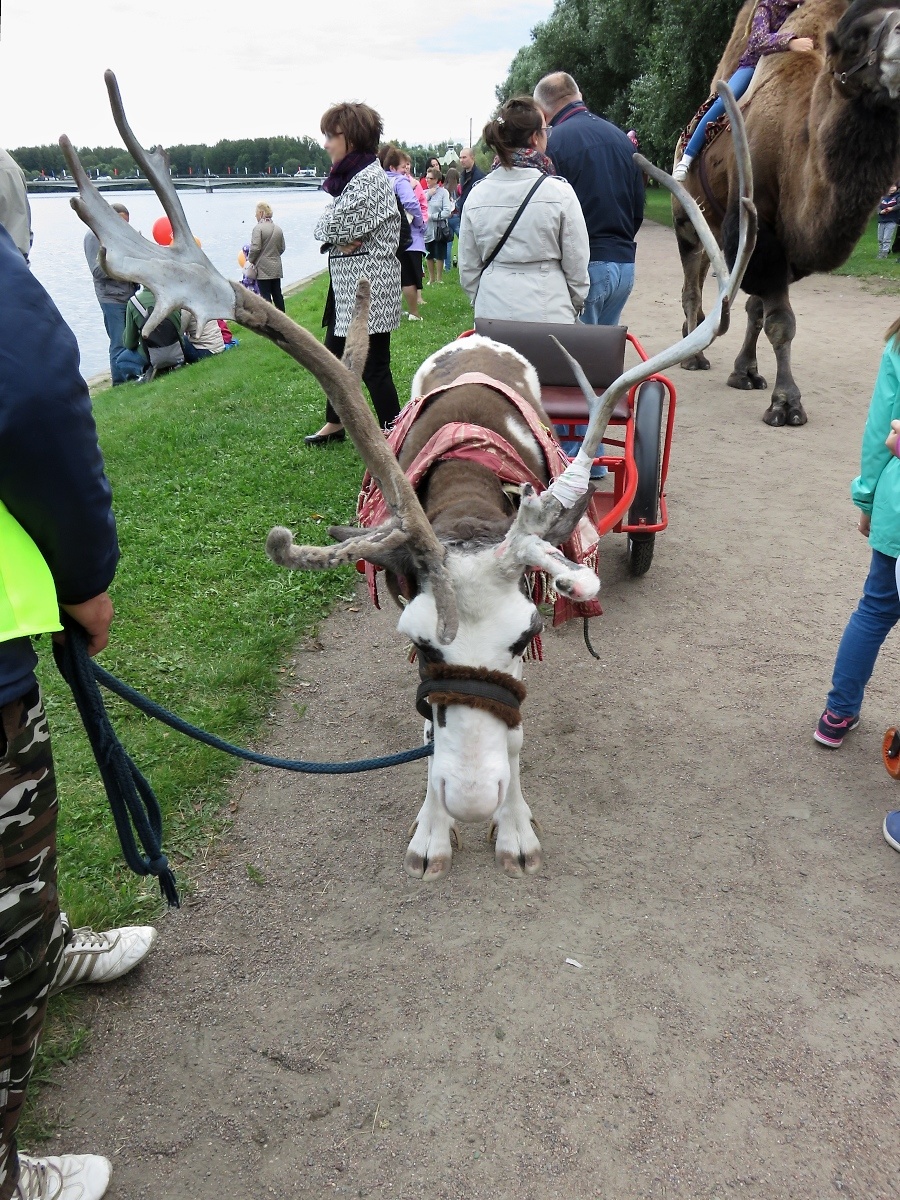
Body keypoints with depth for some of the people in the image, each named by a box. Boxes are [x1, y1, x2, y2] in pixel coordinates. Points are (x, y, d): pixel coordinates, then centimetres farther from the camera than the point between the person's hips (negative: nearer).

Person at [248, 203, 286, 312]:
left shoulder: (258, 228, -13)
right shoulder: (278, 228, 8)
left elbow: (255, 248, -18)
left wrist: (250, 261, -3)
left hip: (263, 268, -7)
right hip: (276, 268, 7)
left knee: (265, 296, -2)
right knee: (277, 294, 13)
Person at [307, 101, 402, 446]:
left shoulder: (369, 179, -16)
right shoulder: (351, 175, 14)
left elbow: (333, 227, -20)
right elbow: (322, 228, 10)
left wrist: (330, 233, 1)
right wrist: (341, 237, -9)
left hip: (367, 287, -10)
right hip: (347, 286, 10)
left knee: (373, 368, -5)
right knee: (334, 355, 19)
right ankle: (335, 424, 34)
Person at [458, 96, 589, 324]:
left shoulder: (477, 195, 3)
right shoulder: (559, 192, -8)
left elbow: (468, 269, 8)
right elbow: (577, 266, -2)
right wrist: (575, 306, 14)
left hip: (492, 311, 4)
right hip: (547, 311, -3)